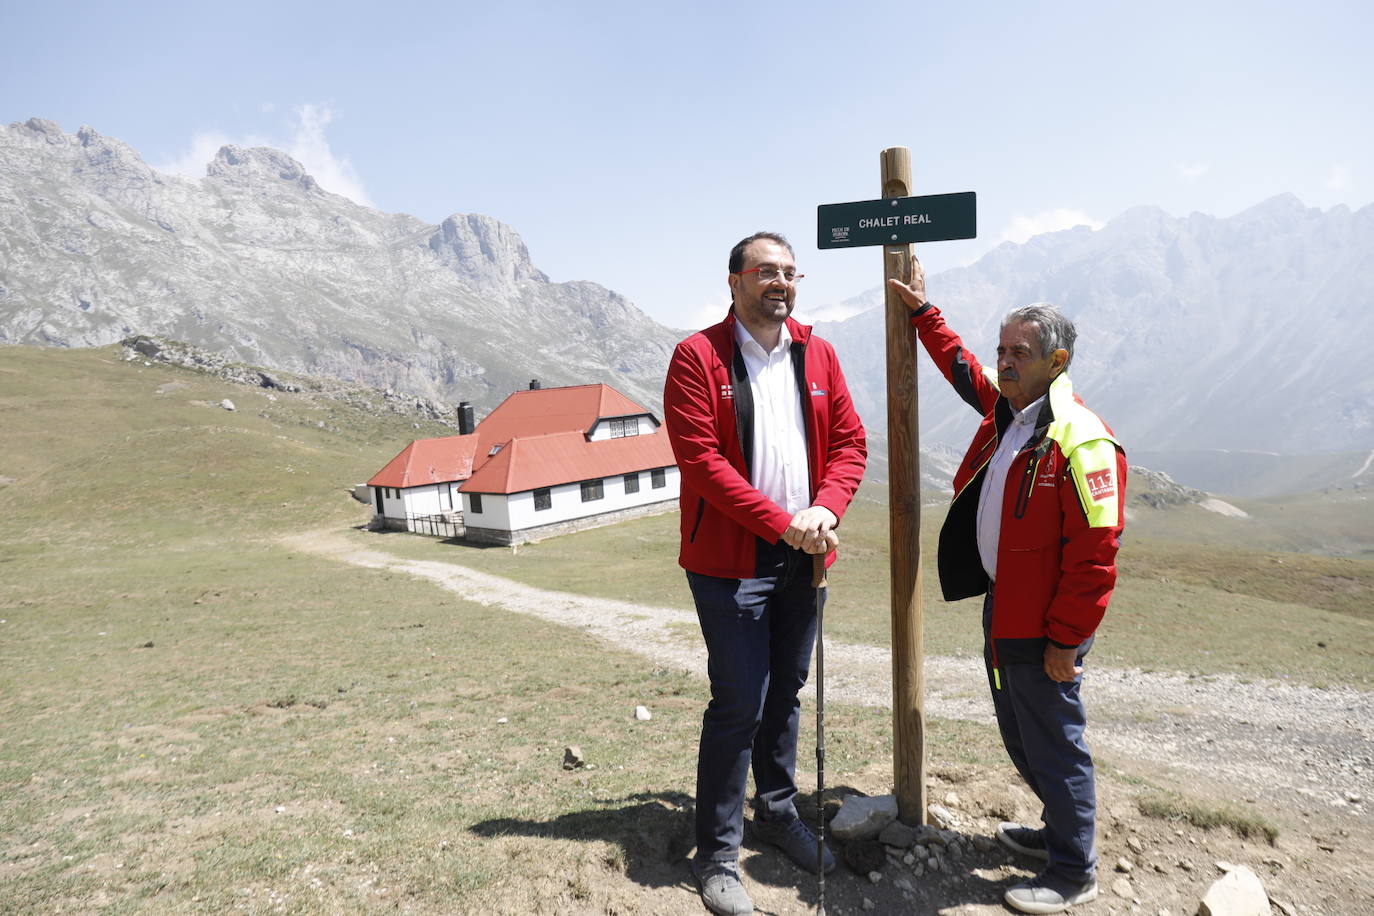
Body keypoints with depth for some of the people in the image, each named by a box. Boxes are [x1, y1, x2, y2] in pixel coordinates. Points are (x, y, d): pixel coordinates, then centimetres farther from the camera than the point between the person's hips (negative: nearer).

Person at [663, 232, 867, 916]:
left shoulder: (818, 354, 9)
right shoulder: (698, 356, -8)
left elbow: (849, 441, 8)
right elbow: (700, 459, -16)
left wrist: (825, 509, -10)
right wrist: (781, 522, -19)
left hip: (804, 556, 6)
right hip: (730, 561, -5)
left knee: (786, 690, 18)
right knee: (738, 703, -1)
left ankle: (777, 810, 39)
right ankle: (717, 852, 17)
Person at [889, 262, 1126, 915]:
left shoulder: (1081, 443, -22)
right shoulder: (1005, 408, 5)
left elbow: (1094, 558, -23)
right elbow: (961, 365, 27)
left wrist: (1064, 643, -19)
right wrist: (922, 312, 27)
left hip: (1044, 630, -9)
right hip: (1002, 607, 9)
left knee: (1054, 745, 7)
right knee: (1018, 737, 23)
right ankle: (1060, 830, 44)